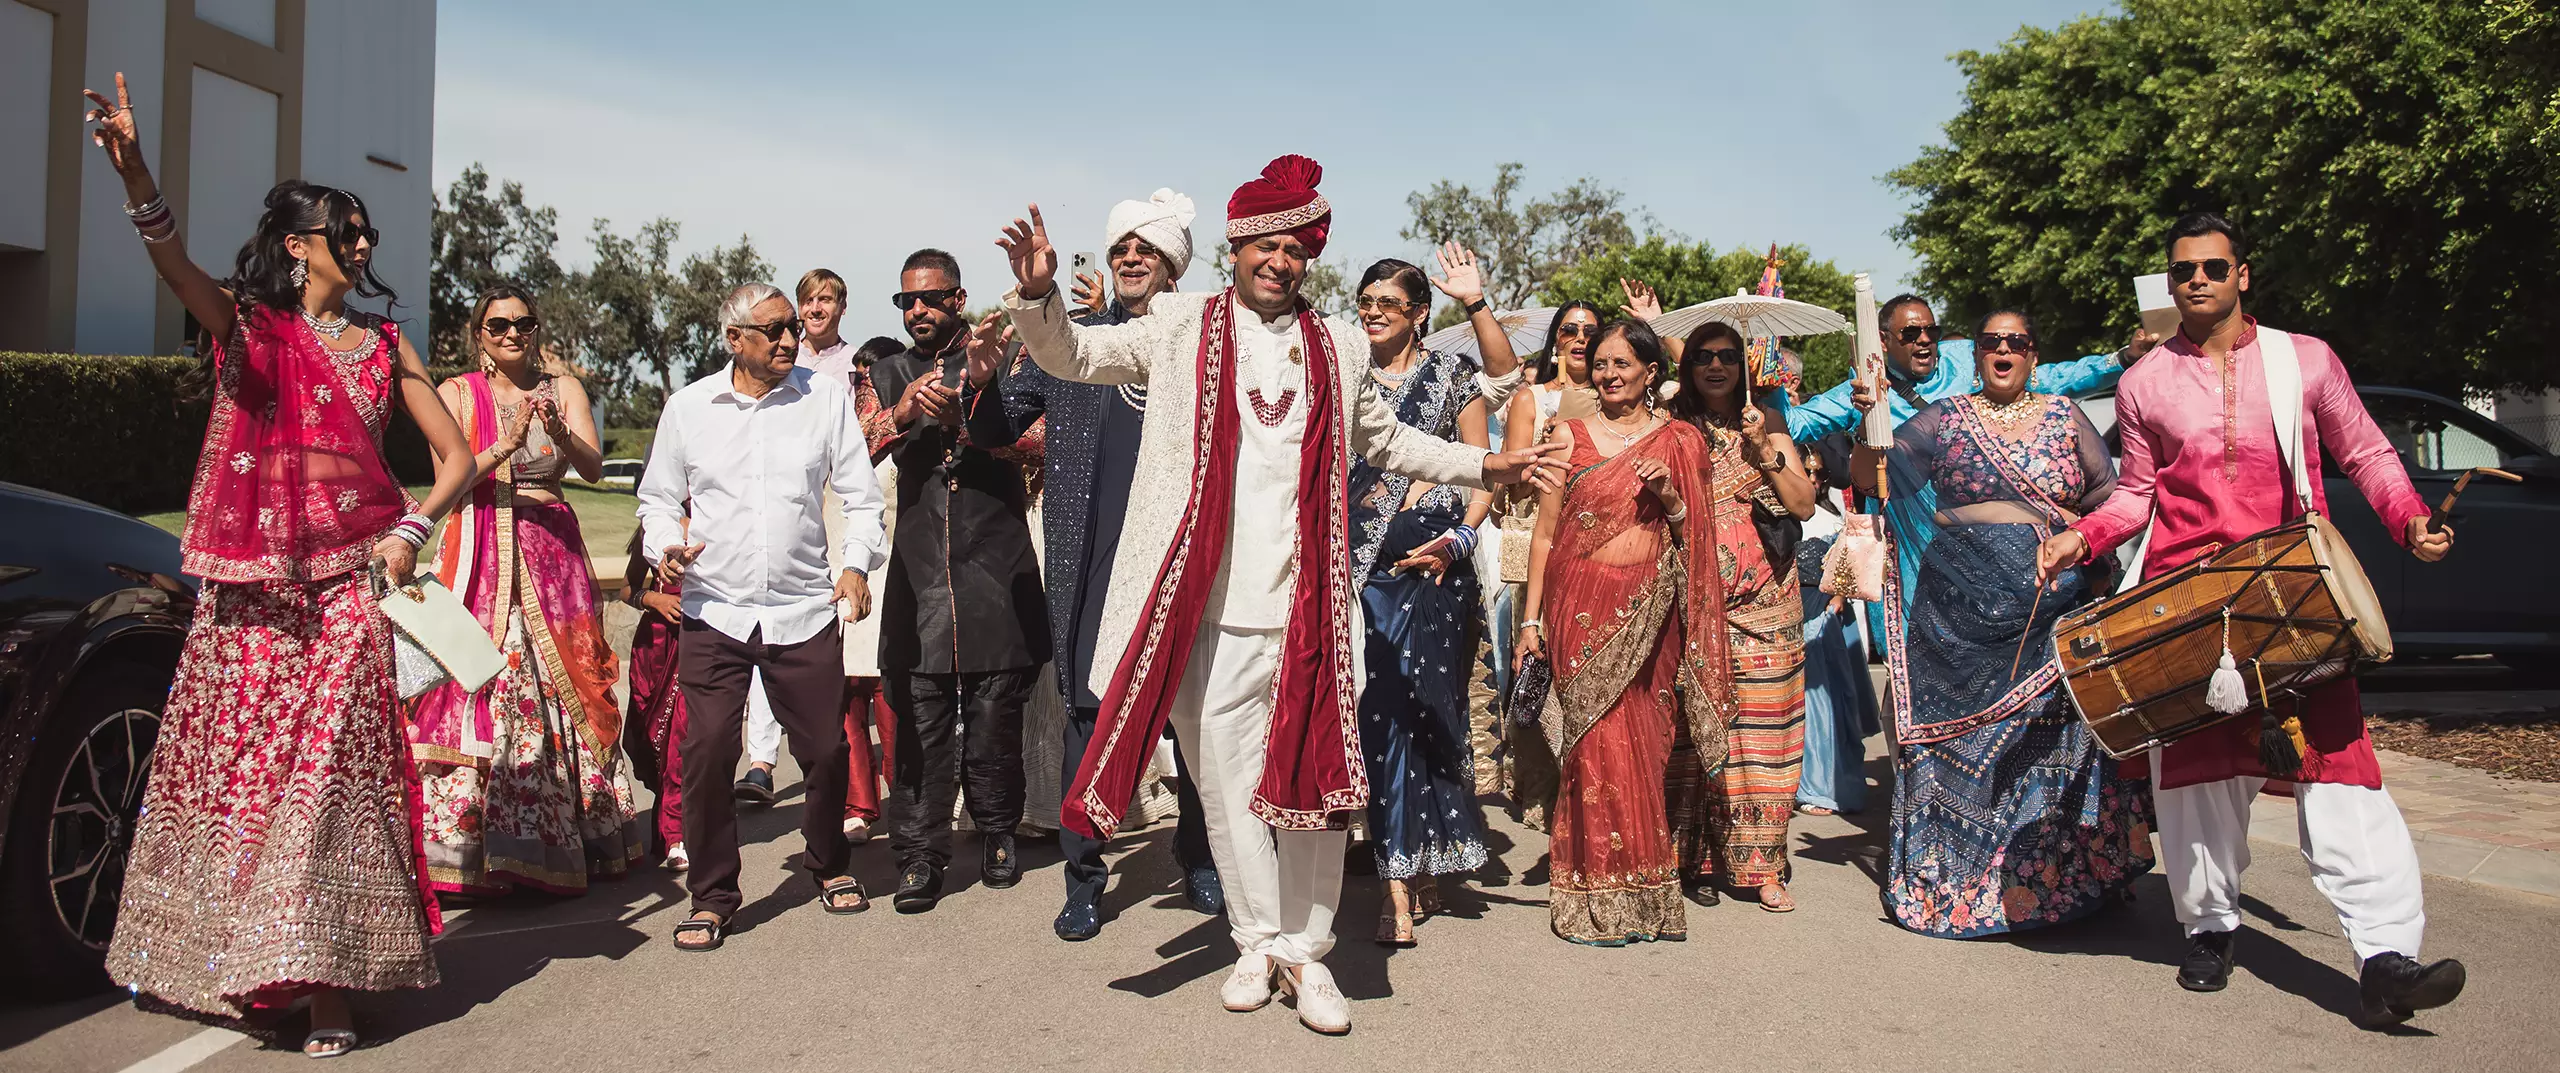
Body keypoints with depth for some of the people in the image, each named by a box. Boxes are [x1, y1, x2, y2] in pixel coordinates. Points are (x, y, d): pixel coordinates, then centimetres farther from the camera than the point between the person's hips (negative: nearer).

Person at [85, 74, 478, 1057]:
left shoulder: (380, 343, 11)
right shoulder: (248, 325, 6)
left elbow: (457, 458, 9)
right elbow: (174, 265, -16)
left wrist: (410, 531, -8)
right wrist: (131, 168, -33)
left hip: (347, 584, 0)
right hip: (251, 587, 0)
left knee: (331, 772, -4)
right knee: (231, 761, 6)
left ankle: (326, 982, 0)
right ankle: (226, 963, 21)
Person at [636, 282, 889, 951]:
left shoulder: (827, 399, 5)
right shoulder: (688, 407, 6)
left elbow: (860, 494, 5)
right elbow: (659, 497, 14)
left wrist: (858, 563, -10)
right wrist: (665, 547, -6)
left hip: (804, 611, 0)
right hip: (714, 612, 0)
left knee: (826, 749, 4)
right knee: (707, 753, -5)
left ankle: (829, 865, 30)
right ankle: (711, 896, 12)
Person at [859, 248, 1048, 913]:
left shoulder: (999, 361, 8)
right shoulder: (888, 375, 17)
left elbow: (1035, 447, -2)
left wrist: (962, 422, -15)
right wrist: (901, 415, -12)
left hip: (997, 563, -2)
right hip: (919, 565, 2)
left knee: (996, 708, 2)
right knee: (918, 711, -3)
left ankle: (998, 834, 19)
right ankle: (920, 855, 4)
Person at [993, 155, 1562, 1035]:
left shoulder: (1332, 348, 14)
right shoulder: (1181, 325, 7)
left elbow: (1386, 440, 25)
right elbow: (1073, 356, 5)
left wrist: (1482, 466, 18)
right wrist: (1037, 294, -14)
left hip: (1307, 606, 1)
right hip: (1210, 606, -1)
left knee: (1312, 781, 2)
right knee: (1227, 781, 7)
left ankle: (1306, 949, 16)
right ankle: (1257, 939, 22)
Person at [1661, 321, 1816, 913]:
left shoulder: (1765, 424, 11)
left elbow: (1804, 505, 3)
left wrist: (1766, 455, -10)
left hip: (1764, 598, 1)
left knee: (1763, 725, -1)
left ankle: (1762, 865, 6)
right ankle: (1698, 858, 5)